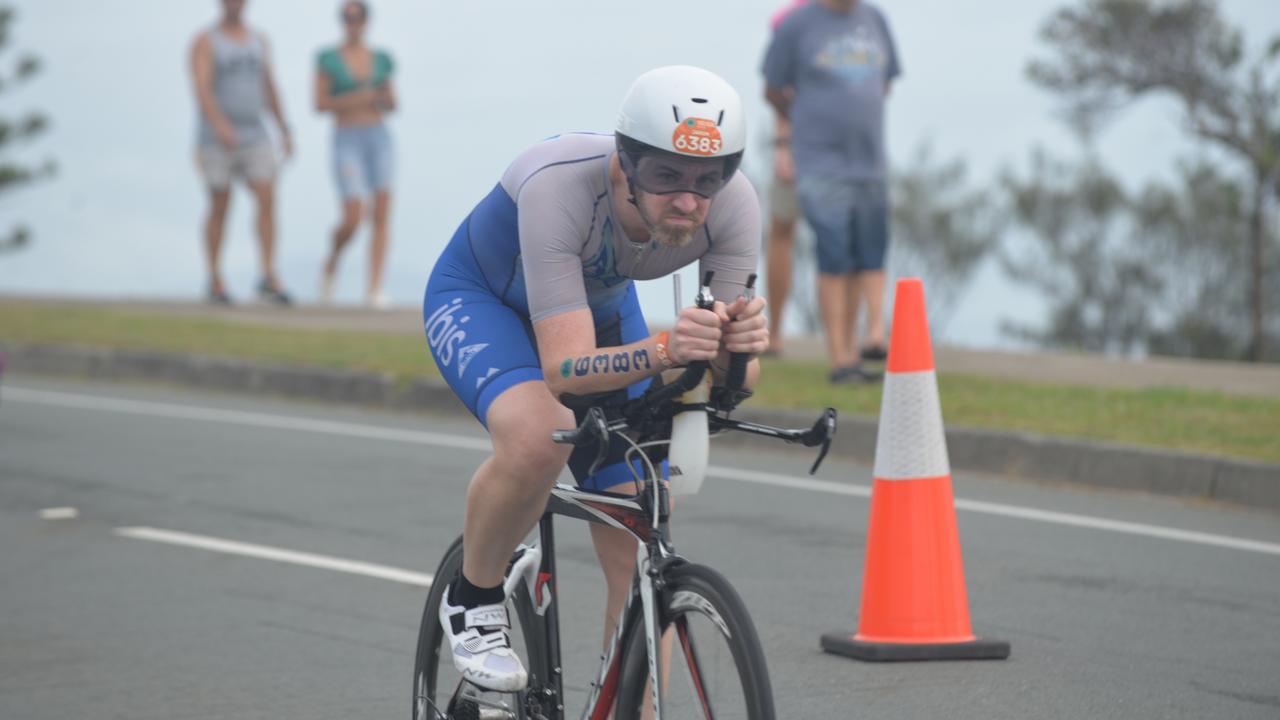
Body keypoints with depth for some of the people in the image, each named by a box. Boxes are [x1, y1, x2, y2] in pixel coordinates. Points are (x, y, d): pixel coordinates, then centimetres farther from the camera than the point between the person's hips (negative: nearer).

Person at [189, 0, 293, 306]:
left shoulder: (259, 40, 11)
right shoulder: (205, 42, -7)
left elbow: (269, 88, 18)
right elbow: (202, 89, -20)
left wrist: (285, 131, 16)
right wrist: (220, 125, -35)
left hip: (255, 138, 4)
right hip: (216, 140, -4)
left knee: (267, 201, -11)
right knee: (220, 208, 2)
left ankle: (269, 279, -14)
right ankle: (215, 282, 15)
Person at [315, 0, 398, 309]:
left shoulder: (379, 59, 9)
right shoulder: (328, 59, -3)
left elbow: (391, 104, 12)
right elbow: (320, 104, -7)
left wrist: (386, 100, -11)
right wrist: (355, 100, -20)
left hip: (379, 138, 3)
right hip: (346, 142, -3)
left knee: (382, 216, -9)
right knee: (353, 219, -14)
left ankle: (374, 289, -8)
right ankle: (332, 263, 18)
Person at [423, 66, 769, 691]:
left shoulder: (733, 205, -29)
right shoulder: (559, 186, -41)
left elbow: (734, 376, -26)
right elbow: (565, 368, -44)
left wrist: (739, 346, -49)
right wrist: (663, 351, -61)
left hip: (601, 307, 4)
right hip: (478, 298, -4)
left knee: (643, 560, -5)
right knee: (539, 437, -36)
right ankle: (474, 602, -10)